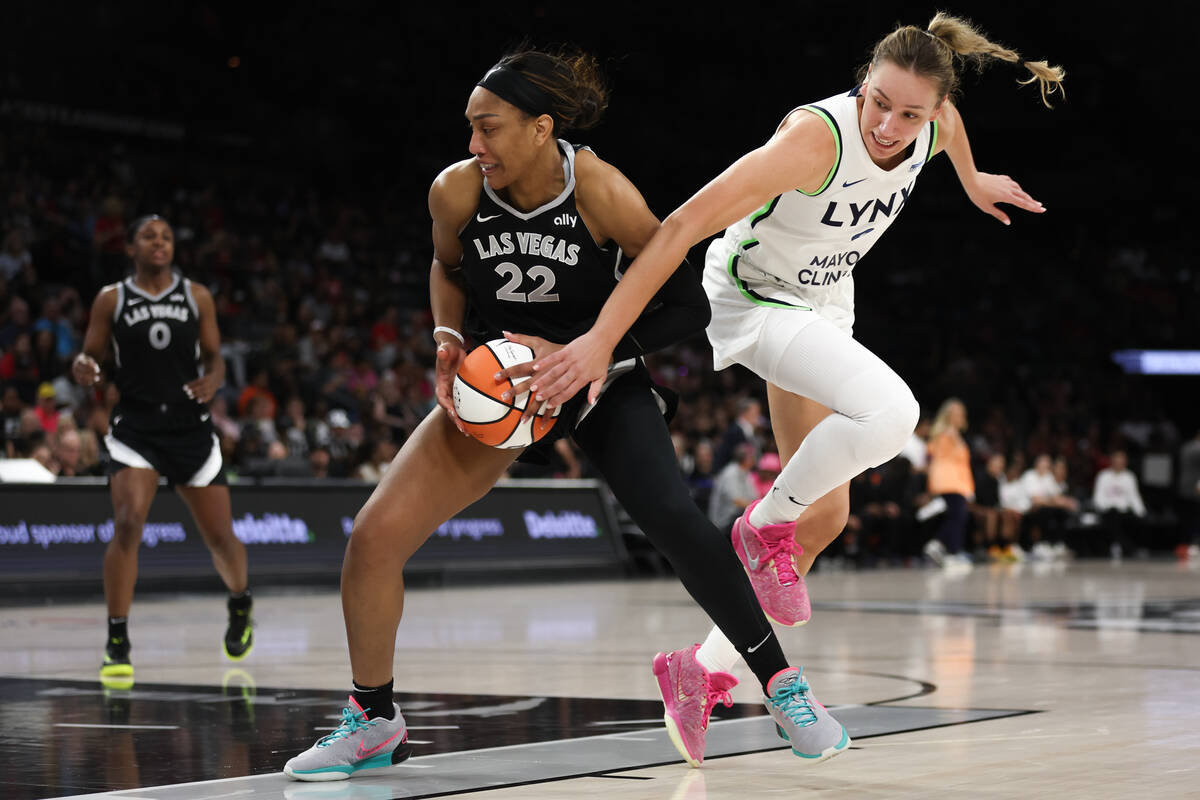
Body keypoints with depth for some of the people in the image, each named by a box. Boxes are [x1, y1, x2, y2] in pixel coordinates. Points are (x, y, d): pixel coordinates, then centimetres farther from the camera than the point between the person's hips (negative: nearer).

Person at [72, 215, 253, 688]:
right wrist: (82, 367, -19)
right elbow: (91, 357, 6)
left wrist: (211, 381, -14)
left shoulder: (197, 297, 5)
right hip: (134, 427, -1)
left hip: (190, 427, 2)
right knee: (127, 525, -20)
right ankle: (117, 644, -13)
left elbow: (214, 357, 9)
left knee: (220, 536, 5)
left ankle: (240, 604, 38)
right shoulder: (111, 300, 3)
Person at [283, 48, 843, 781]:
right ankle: (374, 723, 11)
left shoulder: (599, 191, -24)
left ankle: (780, 685, -5)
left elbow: (688, 306, -21)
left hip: (598, 383, -3)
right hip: (495, 385, 3)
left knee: (676, 521, -26)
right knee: (375, 536, -11)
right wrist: (449, 340, -9)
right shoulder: (457, 191, -15)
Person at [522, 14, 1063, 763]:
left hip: (825, 305, 8)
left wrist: (973, 180, 30)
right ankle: (766, 526, -8)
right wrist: (602, 338, -43)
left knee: (824, 513, 10)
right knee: (890, 411, -33)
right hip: (755, 300, -8)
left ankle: (708, 667, 22)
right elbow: (683, 226, -39)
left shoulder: (934, 126, -15)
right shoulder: (816, 137, -35)